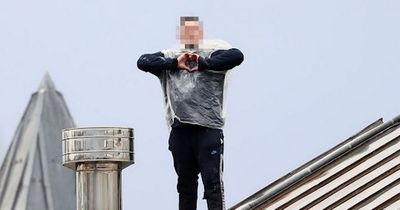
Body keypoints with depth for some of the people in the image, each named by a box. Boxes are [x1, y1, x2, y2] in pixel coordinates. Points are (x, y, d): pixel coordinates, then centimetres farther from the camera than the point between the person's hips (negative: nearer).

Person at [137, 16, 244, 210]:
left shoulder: (213, 54, 6)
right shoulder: (170, 56, 16)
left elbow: (236, 56, -11)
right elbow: (143, 62, 5)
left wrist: (203, 63, -9)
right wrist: (174, 64, -4)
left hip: (208, 129, -4)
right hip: (180, 129, 4)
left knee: (212, 181, -9)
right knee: (185, 183, 11)